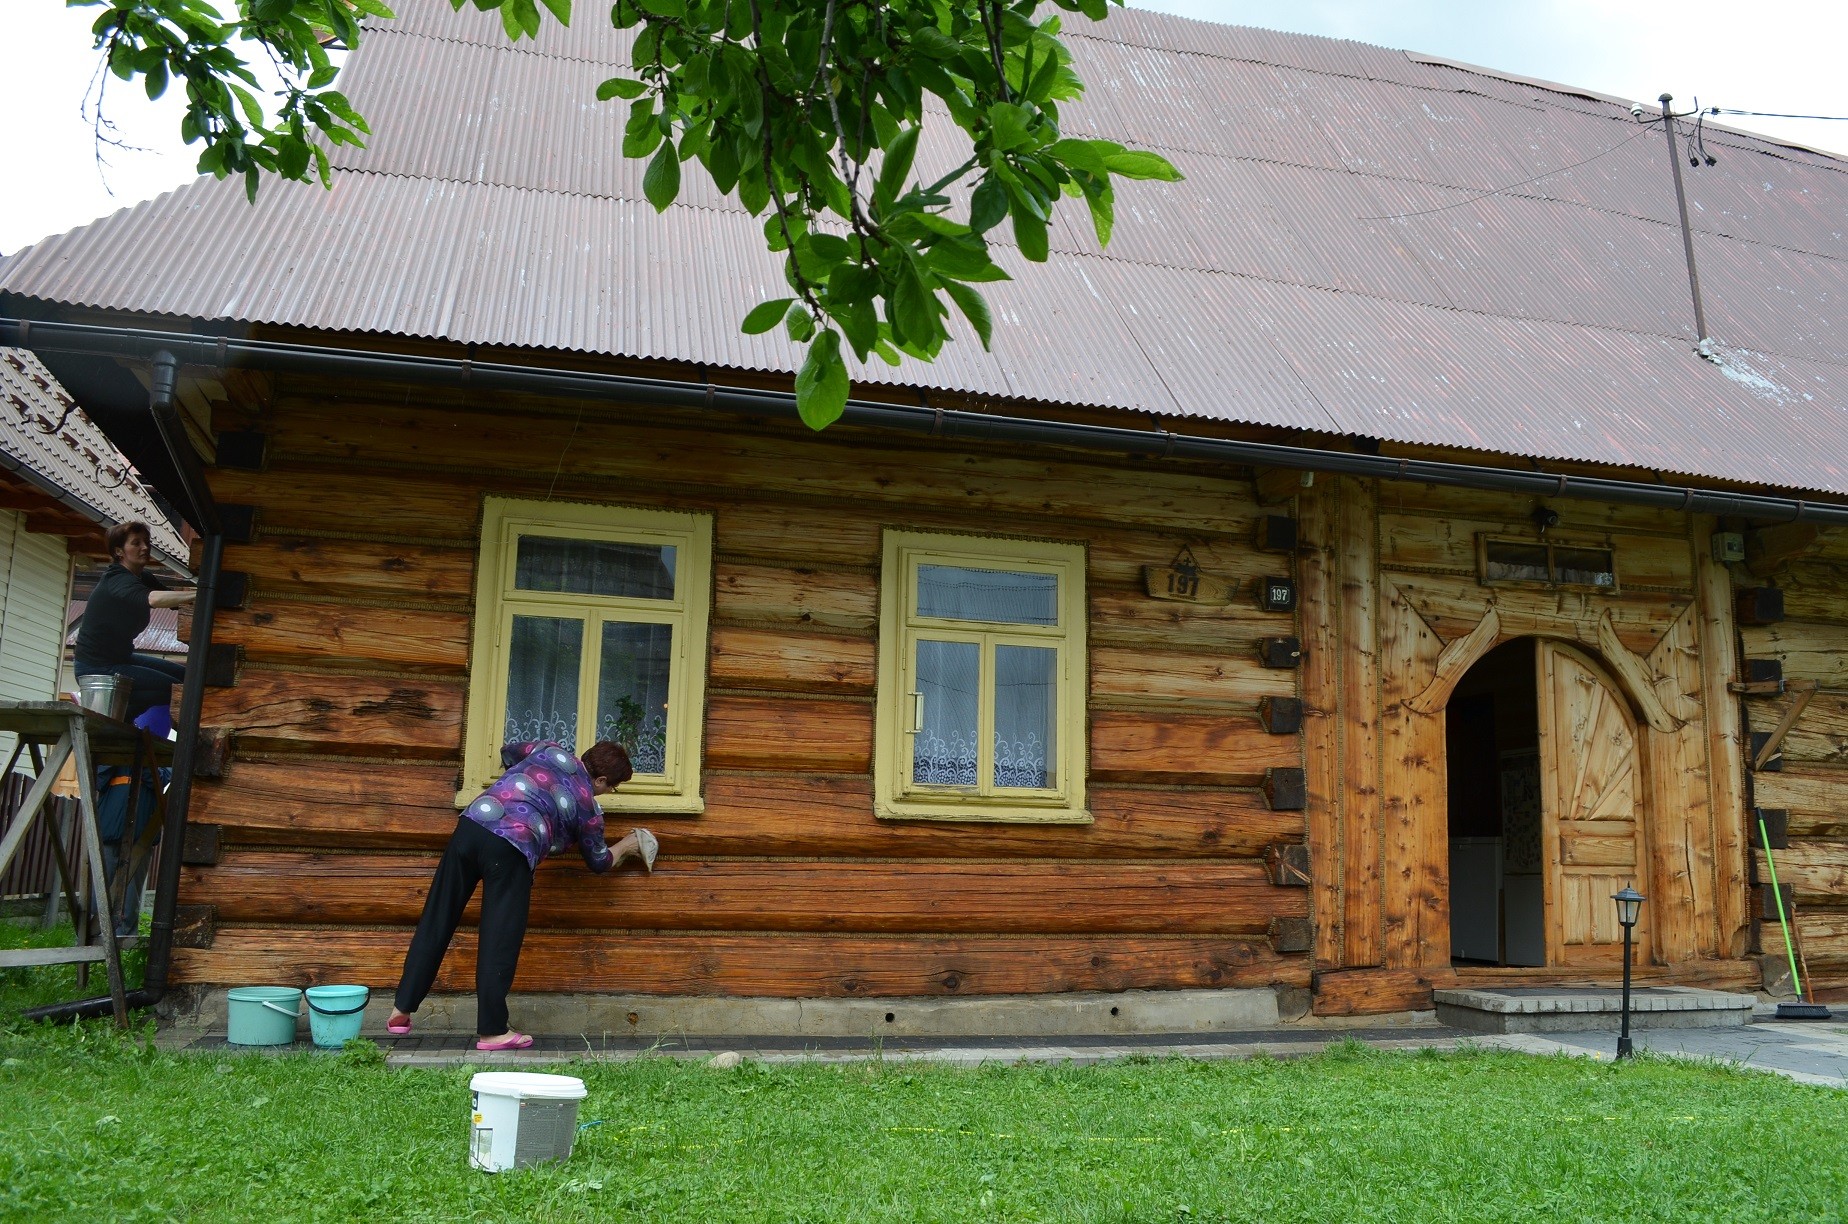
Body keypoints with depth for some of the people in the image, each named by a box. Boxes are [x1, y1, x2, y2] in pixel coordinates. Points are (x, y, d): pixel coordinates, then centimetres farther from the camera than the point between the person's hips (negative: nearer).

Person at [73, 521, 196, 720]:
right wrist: (198, 595, -53)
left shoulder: (142, 578, 9)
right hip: (97, 669, -10)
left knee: (183, 676, 11)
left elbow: (173, 599, -3)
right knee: (174, 689, -15)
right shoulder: (118, 580, -22)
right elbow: (153, 599, -43)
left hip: (120, 659, 10)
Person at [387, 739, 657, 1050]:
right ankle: (492, 1031, 9)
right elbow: (598, 861, 27)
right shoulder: (589, 808, 12)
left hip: (470, 825, 5)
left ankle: (402, 1010, 20)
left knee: (436, 923, 12)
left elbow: (508, 754, 39)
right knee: (499, 943, 4)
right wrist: (626, 846, 45)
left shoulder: (550, 749, 21)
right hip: (510, 850, -5)